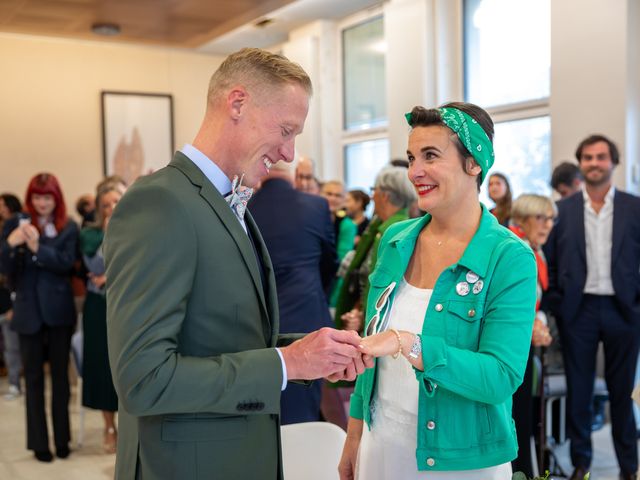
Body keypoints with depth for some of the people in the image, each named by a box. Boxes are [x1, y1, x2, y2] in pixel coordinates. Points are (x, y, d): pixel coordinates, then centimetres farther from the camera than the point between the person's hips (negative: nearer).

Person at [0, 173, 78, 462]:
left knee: (60, 375, 9)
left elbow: (66, 263, -12)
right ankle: (39, 442, 14)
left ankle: (62, 439, 19)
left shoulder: (68, 228, 0)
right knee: (34, 378, 6)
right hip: (29, 310, 0)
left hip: (59, 310, 0)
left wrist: (37, 247, -27)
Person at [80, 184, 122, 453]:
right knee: (103, 364, 5)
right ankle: (110, 429, 20)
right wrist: (108, 234, -9)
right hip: (100, 308, 1)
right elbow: (96, 267, -7)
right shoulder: (89, 234, 2)